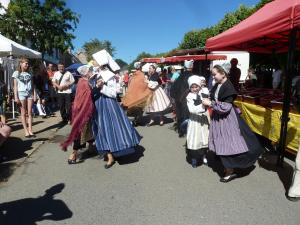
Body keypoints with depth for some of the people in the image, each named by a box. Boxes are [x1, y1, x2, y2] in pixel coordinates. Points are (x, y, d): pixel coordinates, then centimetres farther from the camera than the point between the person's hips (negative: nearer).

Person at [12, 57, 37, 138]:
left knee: (29, 113, 2)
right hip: (21, 93, -3)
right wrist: (16, 97, -8)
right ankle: (26, 131, 2)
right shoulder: (16, 73, 4)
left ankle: (30, 130, 4)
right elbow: (15, 86, 0)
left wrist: (35, 94, 2)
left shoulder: (29, 74, 13)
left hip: (30, 93, 3)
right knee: (23, 113, 1)